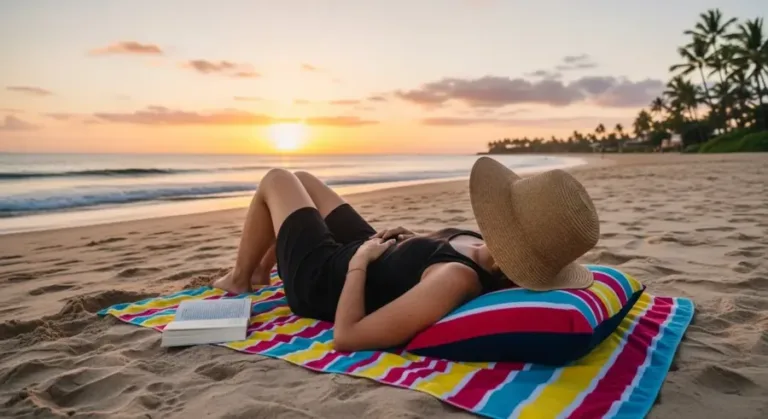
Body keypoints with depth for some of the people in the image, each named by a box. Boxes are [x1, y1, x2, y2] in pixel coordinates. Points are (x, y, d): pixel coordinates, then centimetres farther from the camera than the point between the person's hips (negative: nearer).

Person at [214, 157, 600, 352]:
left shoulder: (458, 279, -43)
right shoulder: (491, 257, -18)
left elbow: (346, 336, -40)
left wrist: (358, 260, -29)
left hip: (321, 276, -7)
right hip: (364, 251, 7)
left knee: (276, 179, 13)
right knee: (301, 178, 25)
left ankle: (238, 280, 35)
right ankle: (260, 271, 46)